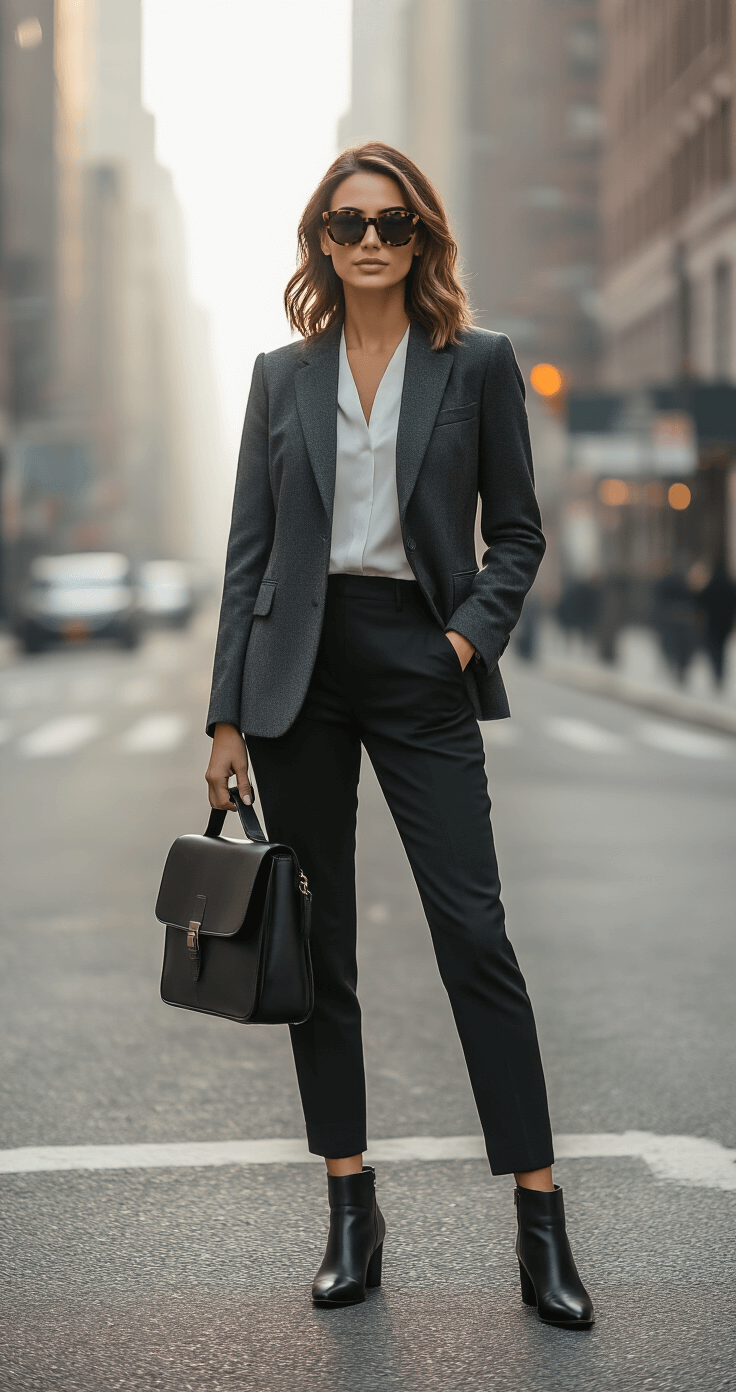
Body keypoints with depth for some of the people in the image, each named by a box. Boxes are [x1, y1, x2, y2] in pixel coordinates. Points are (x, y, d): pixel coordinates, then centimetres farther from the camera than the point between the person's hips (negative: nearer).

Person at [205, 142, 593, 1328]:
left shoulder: (479, 363, 4)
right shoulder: (283, 376, 9)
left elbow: (516, 532, 6)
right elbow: (250, 550, 8)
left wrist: (471, 636, -11)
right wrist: (228, 718, 3)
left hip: (419, 665, -2)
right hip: (302, 667, 3)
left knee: (475, 937, -7)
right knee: (315, 949, 5)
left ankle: (541, 1221, 0)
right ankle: (351, 1210, 15)